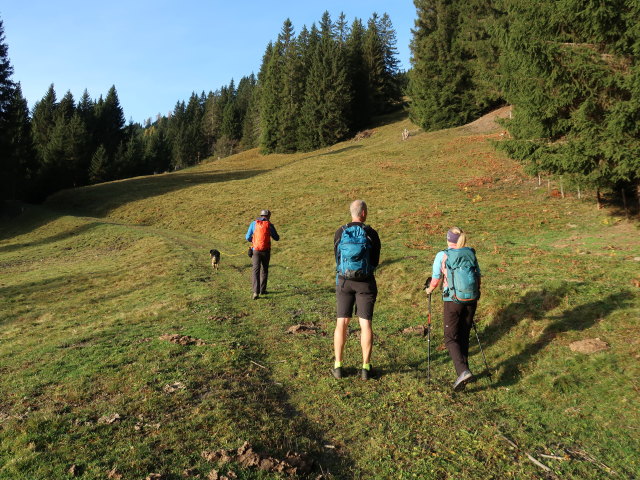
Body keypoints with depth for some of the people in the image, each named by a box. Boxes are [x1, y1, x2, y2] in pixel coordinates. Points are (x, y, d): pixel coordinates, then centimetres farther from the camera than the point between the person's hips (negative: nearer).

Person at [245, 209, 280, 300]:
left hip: (256, 250, 0)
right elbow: (277, 238, 8)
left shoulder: (254, 223, 3)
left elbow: (247, 237, 3)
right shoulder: (270, 225, 0)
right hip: (266, 251, 0)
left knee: (255, 271, -4)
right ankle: (262, 290, 25)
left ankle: (256, 292, -18)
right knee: (264, 270, 17)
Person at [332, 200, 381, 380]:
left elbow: (337, 257, 8)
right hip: (365, 283, -2)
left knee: (342, 322, 9)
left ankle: (338, 366, 14)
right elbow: (375, 262, 1)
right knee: (365, 323, 4)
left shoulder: (340, 233, -2)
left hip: (344, 281, 2)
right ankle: (366, 367, 8)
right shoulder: (371, 234, -8)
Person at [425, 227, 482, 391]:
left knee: (451, 338, 1)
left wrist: (429, 290, 20)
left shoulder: (442, 256, -5)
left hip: (453, 300, -4)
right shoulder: (471, 253, 7)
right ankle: (463, 370, 21)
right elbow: (478, 276, 11)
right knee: (464, 336, 16)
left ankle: (463, 371, -17)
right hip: (471, 299, 4)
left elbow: (435, 280, 0)